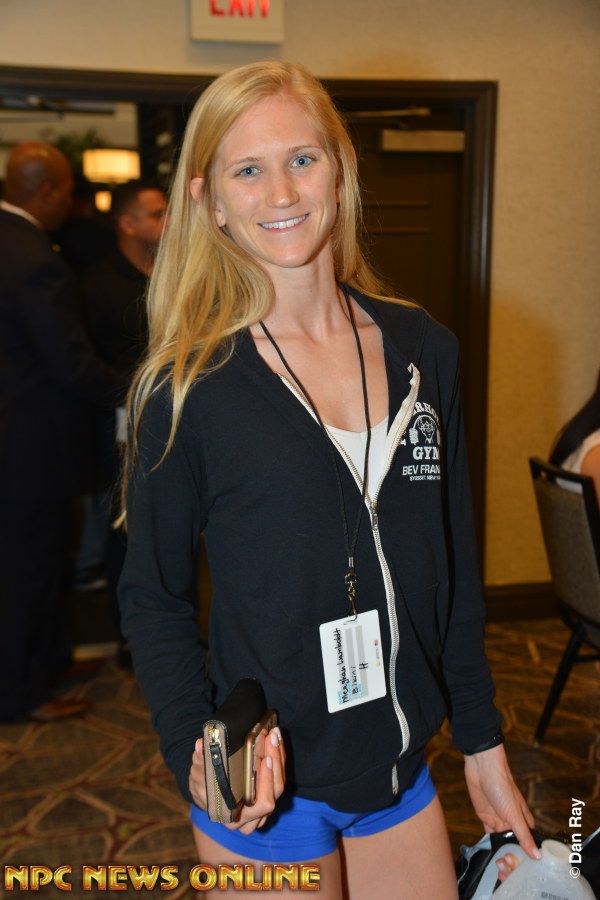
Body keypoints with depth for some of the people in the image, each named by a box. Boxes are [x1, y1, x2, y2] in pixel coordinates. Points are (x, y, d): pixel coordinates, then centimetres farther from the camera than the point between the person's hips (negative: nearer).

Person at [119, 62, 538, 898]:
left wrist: (483, 743, 8)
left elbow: (453, 566, 5)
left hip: (401, 767, 4)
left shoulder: (423, 350, -2)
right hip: (266, 791, -3)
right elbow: (153, 595, -4)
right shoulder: (188, 387, -12)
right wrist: (195, 745, -19)